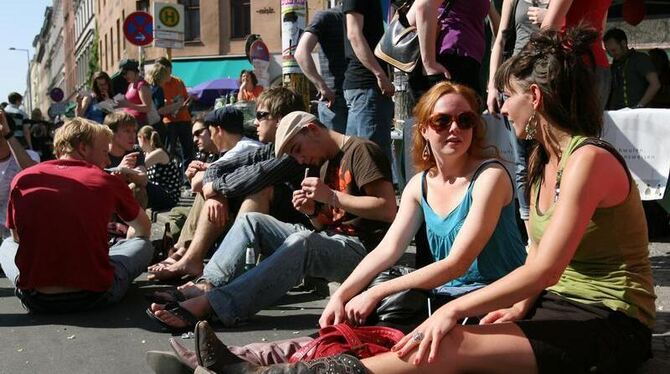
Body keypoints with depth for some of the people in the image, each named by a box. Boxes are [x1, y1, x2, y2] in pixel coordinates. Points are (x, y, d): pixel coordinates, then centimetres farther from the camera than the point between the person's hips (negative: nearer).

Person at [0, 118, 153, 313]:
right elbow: (144, 229, 17)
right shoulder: (108, 182, 0)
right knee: (143, 245, 22)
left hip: (35, 299, 2)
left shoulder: (22, 179, 3)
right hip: (94, 297, -2)